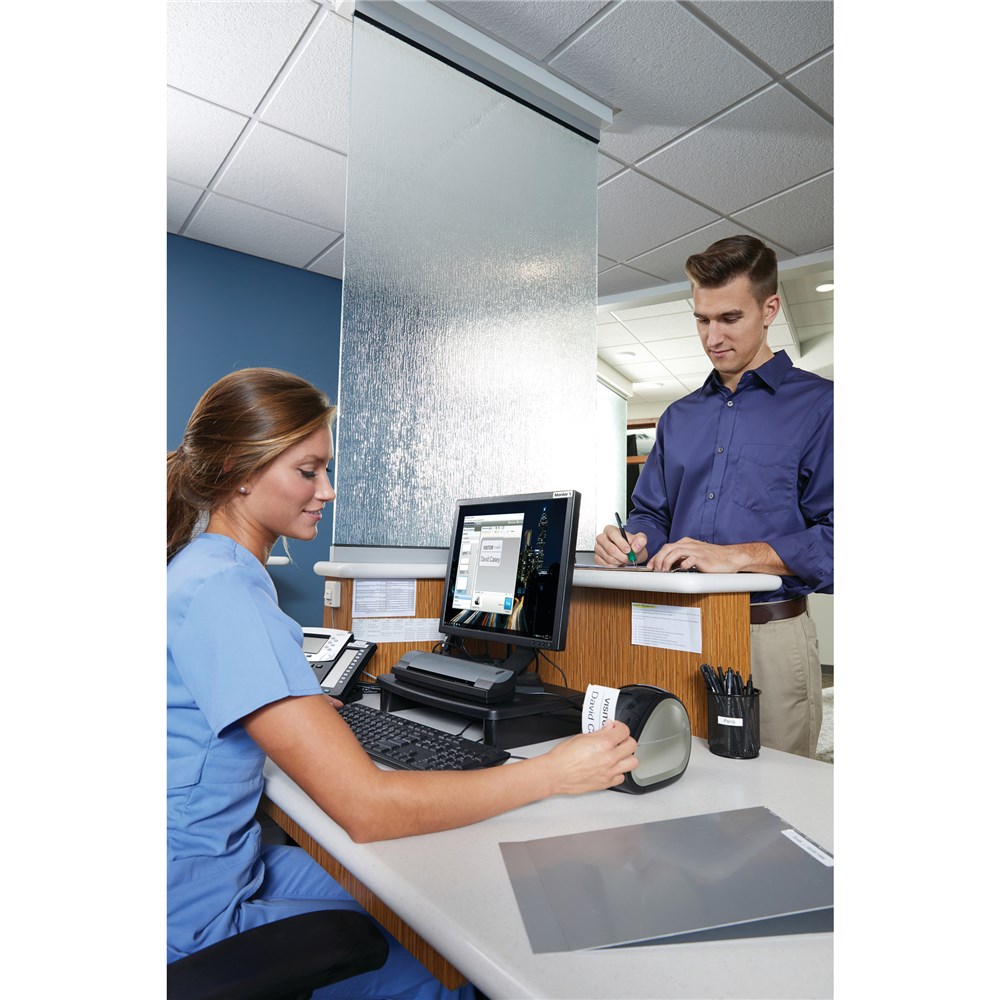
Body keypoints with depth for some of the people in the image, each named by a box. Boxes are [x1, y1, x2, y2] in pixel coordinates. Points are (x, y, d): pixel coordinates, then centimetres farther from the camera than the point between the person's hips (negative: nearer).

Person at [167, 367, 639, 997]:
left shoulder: (208, 567, 4)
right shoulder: (221, 592, -28)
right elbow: (368, 807, -30)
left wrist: (303, 709, 11)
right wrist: (556, 771, -25)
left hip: (232, 862, 8)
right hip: (193, 916, -8)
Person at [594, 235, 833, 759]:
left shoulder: (818, 405, -3)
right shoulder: (678, 417, 15)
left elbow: (832, 537, -12)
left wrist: (738, 555, -22)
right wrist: (632, 541, -5)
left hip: (770, 636, -4)